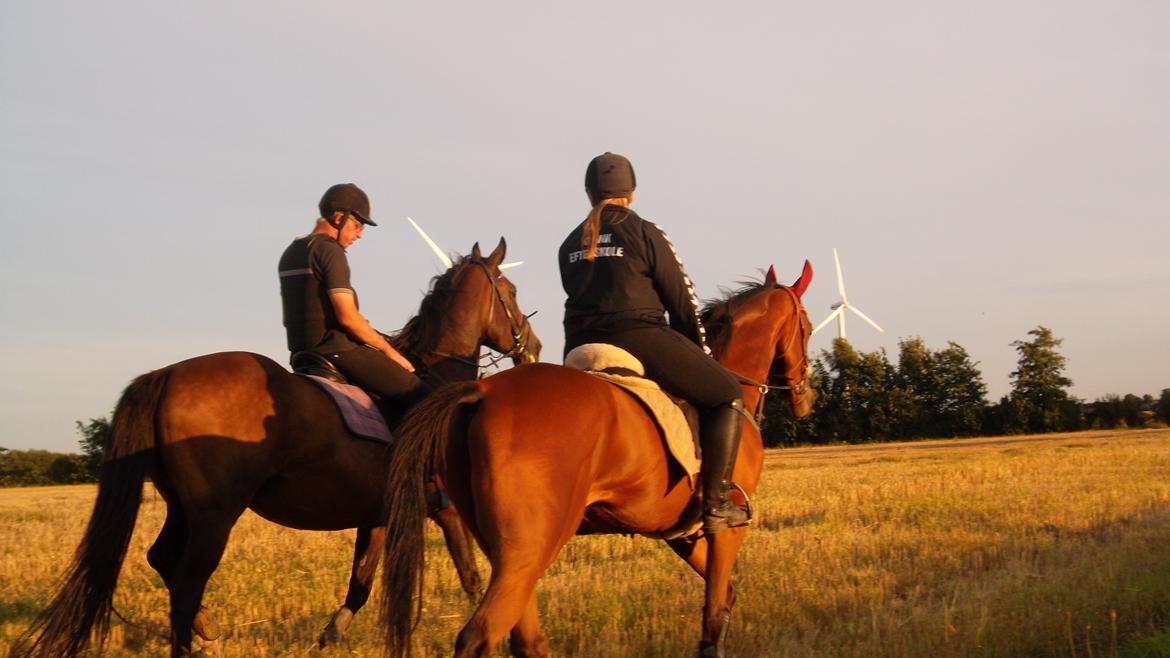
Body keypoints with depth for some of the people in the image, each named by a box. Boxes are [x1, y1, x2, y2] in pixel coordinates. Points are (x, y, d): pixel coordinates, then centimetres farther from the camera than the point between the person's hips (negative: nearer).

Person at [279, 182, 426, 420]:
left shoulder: (290, 253, 17)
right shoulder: (331, 251, -12)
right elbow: (347, 317, -19)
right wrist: (389, 351, -9)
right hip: (336, 350, -10)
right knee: (418, 395, -10)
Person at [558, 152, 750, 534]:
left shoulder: (569, 246, 16)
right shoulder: (645, 233, 0)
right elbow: (681, 300, 1)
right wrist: (700, 351, 16)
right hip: (640, 340, -6)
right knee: (728, 395, 4)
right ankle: (715, 504, -6)